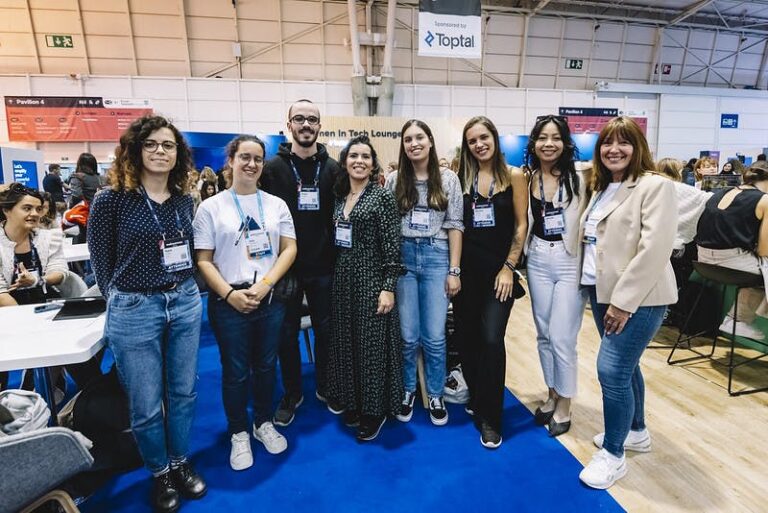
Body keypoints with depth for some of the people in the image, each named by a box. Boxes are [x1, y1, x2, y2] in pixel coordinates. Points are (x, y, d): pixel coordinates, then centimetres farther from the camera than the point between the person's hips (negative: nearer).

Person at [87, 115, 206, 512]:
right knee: (146, 406, 9)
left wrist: (183, 291, 8)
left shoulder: (184, 200, 4)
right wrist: (122, 300, 5)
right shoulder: (111, 199, -9)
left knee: (183, 393, 16)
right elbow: (100, 261, 0)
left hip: (186, 304, 4)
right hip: (134, 311, -4)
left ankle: (181, 463, 38)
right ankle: (160, 474, 34)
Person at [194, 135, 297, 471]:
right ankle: (239, 434, 29)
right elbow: (203, 260, -3)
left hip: (270, 300, 2)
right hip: (229, 302, -2)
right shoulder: (211, 207, 0)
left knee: (266, 366, 15)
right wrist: (230, 294, -14)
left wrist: (264, 284, -11)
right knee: (235, 372, 9)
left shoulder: (276, 204, 5)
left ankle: (263, 423, 35)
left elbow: (289, 249, 1)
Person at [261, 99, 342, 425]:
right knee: (287, 333, 11)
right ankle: (292, 394, 29)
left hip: (323, 266, 1)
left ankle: (325, 387, 34)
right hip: (285, 266, -1)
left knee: (325, 329, 14)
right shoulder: (273, 168, -1)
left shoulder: (333, 169, 3)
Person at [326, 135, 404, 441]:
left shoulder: (382, 196, -8)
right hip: (342, 279, 6)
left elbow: (392, 246, -12)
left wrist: (389, 287, -17)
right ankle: (352, 403, 32)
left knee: (372, 342, 3)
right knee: (345, 341, 14)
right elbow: (336, 241, 14)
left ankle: (375, 410, 21)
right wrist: (334, 277, 12)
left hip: (371, 279, -6)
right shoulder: (339, 197, 9)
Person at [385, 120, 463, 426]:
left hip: (436, 257, 0)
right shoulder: (394, 180, 4)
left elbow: (455, 226, 1)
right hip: (403, 257, 1)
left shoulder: (448, 179, 3)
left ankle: (435, 394, 26)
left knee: (434, 336, 4)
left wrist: (454, 270, -3)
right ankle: (407, 390, 30)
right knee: (408, 335, 7)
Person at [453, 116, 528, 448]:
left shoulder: (513, 176, 1)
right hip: (466, 267, 3)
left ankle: (490, 418, 6)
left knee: (491, 340, -10)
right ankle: (476, 397, 33)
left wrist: (508, 267, -7)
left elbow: (521, 225, -1)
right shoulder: (461, 177, 6)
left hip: (498, 268, -3)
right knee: (466, 336, 9)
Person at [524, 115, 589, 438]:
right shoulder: (526, 178, 3)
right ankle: (552, 395, 33)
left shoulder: (579, 178, -7)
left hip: (570, 261, -4)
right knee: (543, 334, 14)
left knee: (562, 338, -1)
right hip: (537, 260, 4)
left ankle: (564, 405, 21)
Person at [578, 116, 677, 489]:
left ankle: (613, 455, 10)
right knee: (624, 365, 18)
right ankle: (636, 431, 38)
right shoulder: (602, 188, 13)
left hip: (637, 297, -7)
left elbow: (654, 249, -19)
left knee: (612, 369, -8)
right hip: (603, 291, 8)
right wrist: (605, 294, 7)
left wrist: (624, 301, -21)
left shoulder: (655, 186, -12)